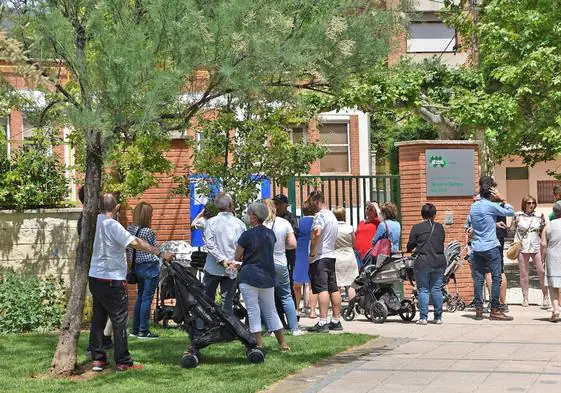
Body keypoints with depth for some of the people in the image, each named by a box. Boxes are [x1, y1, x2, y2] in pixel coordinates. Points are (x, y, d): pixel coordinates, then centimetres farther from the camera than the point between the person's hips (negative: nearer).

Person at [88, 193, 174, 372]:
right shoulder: (112, 225, -17)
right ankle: (122, 362, 3)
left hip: (94, 276, 7)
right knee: (119, 320, 0)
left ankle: (97, 359, 16)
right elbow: (135, 242, -24)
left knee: (98, 318, 14)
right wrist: (161, 253, -23)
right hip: (112, 280, -7)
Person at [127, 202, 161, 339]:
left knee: (140, 297, 17)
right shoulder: (148, 232, -19)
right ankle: (143, 331, 2)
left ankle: (135, 330, 21)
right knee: (147, 298, -1)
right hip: (150, 267, -7)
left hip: (137, 266, 7)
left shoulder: (129, 229, 2)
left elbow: (127, 249, 8)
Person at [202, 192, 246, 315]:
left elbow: (209, 243, -16)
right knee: (228, 301, 7)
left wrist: (222, 259, -15)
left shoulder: (211, 222, -7)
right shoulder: (239, 224, -4)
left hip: (213, 268, -1)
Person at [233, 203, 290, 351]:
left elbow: (237, 257, -5)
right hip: (268, 276, 6)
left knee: (253, 312, 1)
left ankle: (259, 344, -1)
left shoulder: (247, 235, -12)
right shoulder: (270, 233, 6)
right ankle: (282, 343, 17)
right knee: (270, 311, 15)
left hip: (249, 276, -6)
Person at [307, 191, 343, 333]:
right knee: (333, 288, 9)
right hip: (331, 255, 10)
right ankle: (336, 321, 13)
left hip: (320, 257, -10)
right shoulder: (332, 215, 19)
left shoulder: (320, 215, -12)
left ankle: (322, 322, -18)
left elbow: (316, 232, -29)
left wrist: (312, 251, -19)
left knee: (322, 289, -13)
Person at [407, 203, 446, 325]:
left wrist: (409, 251, 22)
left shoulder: (417, 228, -4)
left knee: (423, 290, 2)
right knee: (436, 289, 8)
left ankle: (423, 317, -1)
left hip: (423, 262, -3)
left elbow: (410, 245, 0)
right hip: (439, 261, 3)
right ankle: (438, 317, 10)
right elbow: (442, 242, 15)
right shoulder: (440, 227, 7)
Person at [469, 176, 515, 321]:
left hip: (476, 248, 6)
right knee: (496, 277, -2)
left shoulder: (473, 206, 11)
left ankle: (478, 309, 6)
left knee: (478, 278, 6)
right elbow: (511, 212, -4)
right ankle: (495, 310, -5)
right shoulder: (492, 206, -10)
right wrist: (502, 199, 4)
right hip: (491, 247, -6)